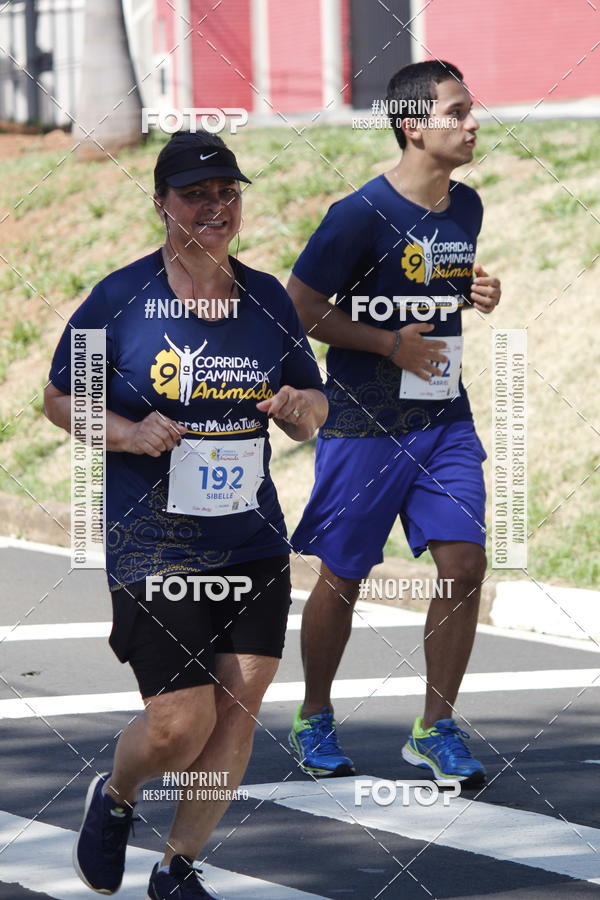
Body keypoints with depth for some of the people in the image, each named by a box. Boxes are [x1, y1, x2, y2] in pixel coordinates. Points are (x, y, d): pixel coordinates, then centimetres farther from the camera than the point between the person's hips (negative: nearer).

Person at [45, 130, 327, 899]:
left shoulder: (268, 299, 6)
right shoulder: (119, 299, -6)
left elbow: (313, 413, 15)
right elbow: (59, 399, 2)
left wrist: (300, 409, -9)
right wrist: (129, 433, -15)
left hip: (252, 543, 4)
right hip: (151, 545, -4)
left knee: (237, 708, 1)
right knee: (181, 722, -10)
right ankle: (113, 798, 25)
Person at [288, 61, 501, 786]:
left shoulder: (466, 207, 7)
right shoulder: (361, 214, -14)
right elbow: (298, 310, -9)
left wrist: (476, 296, 3)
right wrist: (390, 342, -16)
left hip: (445, 420, 5)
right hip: (363, 425, -5)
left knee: (464, 563, -6)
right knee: (342, 578, 5)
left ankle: (435, 730, 6)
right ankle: (314, 721, 25)